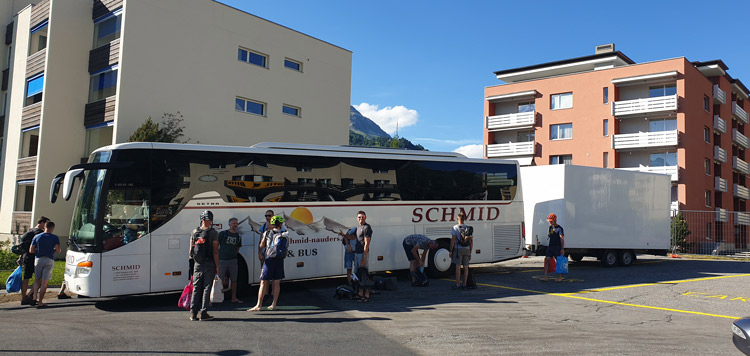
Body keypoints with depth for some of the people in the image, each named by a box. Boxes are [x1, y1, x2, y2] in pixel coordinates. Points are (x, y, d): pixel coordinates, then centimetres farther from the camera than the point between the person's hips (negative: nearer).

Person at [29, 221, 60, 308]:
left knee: (37, 280, 19)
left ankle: (35, 298, 11)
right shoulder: (55, 238, 0)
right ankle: (40, 302, -1)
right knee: (44, 282, 0)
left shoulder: (37, 237, 8)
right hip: (49, 260, -2)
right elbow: (58, 250, -8)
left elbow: (31, 250, 5)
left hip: (38, 259, 2)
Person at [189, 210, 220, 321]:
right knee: (206, 288, 1)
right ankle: (203, 313, 1)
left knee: (196, 288, 10)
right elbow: (215, 251, -10)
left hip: (197, 265, 4)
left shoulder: (194, 232, 7)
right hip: (209, 264, -4)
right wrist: (217, 266, -6)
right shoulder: (213, 233, -7)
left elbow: (191, 250, 10)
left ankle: (193, 312, 8)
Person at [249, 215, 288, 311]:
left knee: (263, 282, 0)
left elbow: (261, 246, 10)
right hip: (280, 260, 2)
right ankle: (274, 305, 12)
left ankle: (258, 305, -3)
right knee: (277, 283, 9)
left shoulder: (267, 233, -1)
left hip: (269, 259, -2)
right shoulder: (285, 235, 2)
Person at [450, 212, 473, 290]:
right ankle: (464, 284, 10)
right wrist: (470, 253, 14)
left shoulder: (455, 227, -3)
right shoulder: (468, 228, 10)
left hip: (458, 249, -4)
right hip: (466, 249, 4)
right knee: (466, 267, 7)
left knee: (458, 267, -2)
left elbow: (453, 240, -9)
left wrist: (451, 251, -4)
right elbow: (471, 241, 9)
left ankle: (457, 284, -2)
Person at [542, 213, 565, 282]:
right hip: (550, 247, 6)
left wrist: (562, 248, -25)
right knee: (547, 260, -5)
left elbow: (562, 239, -16)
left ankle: (560, 277, 18)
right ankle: (545, 277, -8)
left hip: (557, 247, -6)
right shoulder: (550, 227, 13)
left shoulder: (559, 228, -8)